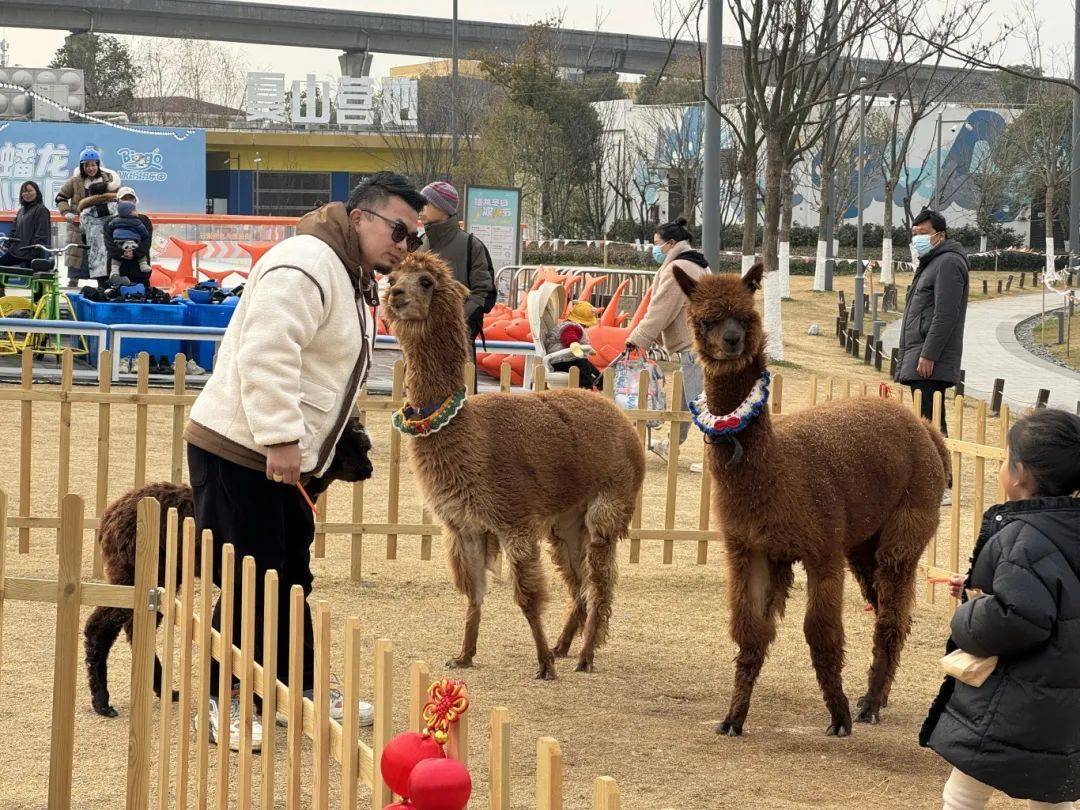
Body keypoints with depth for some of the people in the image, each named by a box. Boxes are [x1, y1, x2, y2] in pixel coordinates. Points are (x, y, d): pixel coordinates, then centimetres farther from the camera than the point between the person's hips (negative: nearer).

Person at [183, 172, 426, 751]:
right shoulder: (304, 266, -18)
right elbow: (267, 357, -28)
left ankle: (302, 689, 31)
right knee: (250, 582, -7)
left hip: (277, 457, 11)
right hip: (237, 450, -11)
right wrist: (281, 439, -30)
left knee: (290, 577, 19)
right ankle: (221, 704, 4)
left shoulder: (351, 280, 17)